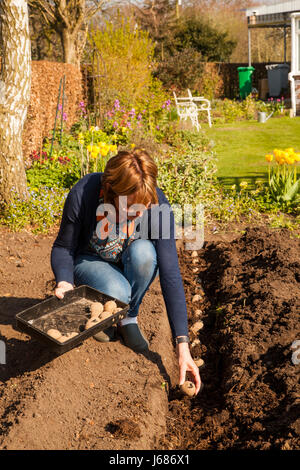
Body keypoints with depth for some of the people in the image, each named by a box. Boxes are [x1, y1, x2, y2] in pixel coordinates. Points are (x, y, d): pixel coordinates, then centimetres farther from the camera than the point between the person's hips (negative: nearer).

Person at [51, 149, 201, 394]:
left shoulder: (158, 205, -30)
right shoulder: (83, 194, -31)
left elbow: (170, 274, -32)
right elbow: (63, 247, -13)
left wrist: (182, 344, -36)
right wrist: (64, 282, -35)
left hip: (131, 264, 2)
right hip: (90, 262, -2)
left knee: (143, 251, -34)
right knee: (116, 293, -35)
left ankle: (129, 318, -8)